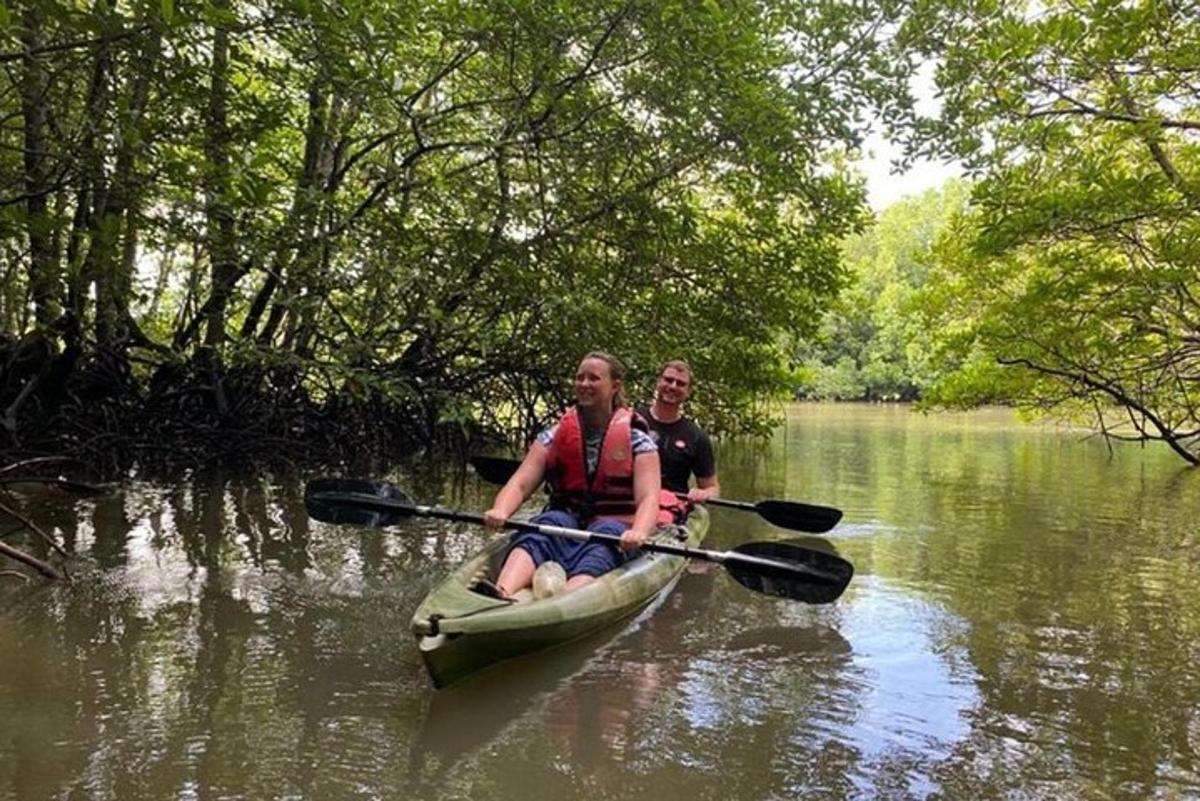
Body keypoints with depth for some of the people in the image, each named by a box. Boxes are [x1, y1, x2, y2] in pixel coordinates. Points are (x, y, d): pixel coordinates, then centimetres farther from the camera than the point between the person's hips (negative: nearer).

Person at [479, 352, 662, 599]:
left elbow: (648, 498, -10)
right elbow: (520, 483, 0)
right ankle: (502, 594, -60)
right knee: (545, 525, -31)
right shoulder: (554, 436, 10)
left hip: (615, 525, -2)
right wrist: (500, 511, -24)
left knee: (600, 543, -36)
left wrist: (638, 532, -33)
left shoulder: (637, 441, 3)